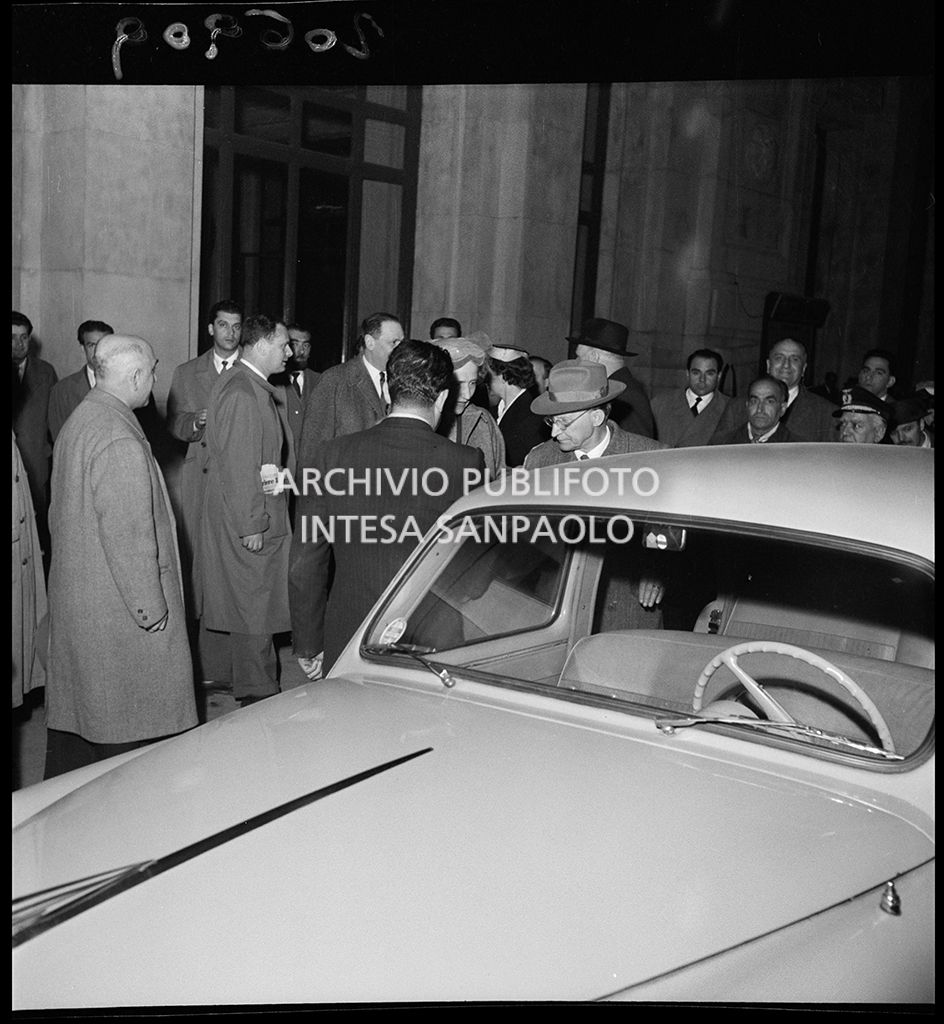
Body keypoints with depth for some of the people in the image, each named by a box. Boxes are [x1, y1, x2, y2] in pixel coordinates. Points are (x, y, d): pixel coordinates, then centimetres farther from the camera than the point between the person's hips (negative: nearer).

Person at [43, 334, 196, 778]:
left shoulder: (77, 422, 9)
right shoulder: (120, 441, -22)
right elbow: (128, 535, -23)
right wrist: (151, 608, -16)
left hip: (72, 597, 10)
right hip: (115, 608, -10)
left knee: (74, 706, 19)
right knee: (120, 725, 1)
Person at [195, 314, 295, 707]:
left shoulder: (245, 385, 14)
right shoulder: (242, 393, -20)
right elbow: (238, 465, -23)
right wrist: (251, 524, -22)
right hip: (248, 518, -11)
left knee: (222, 602, 19)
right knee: (254, 605, -3)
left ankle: (217, 675, 32)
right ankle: (257, 695, 5)